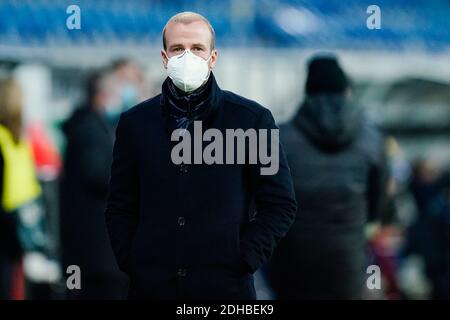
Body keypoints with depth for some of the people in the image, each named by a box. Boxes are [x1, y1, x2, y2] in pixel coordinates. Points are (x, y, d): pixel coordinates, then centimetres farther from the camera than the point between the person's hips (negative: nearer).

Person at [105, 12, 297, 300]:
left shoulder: (252, 119, 0)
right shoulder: (135, 122, 7)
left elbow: (280, 205, 1)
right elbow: (120, 208, 12)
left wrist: (243, 262, -7)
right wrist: (130, 263, -1)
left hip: (226, 286, -2)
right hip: (151, 285, 2)